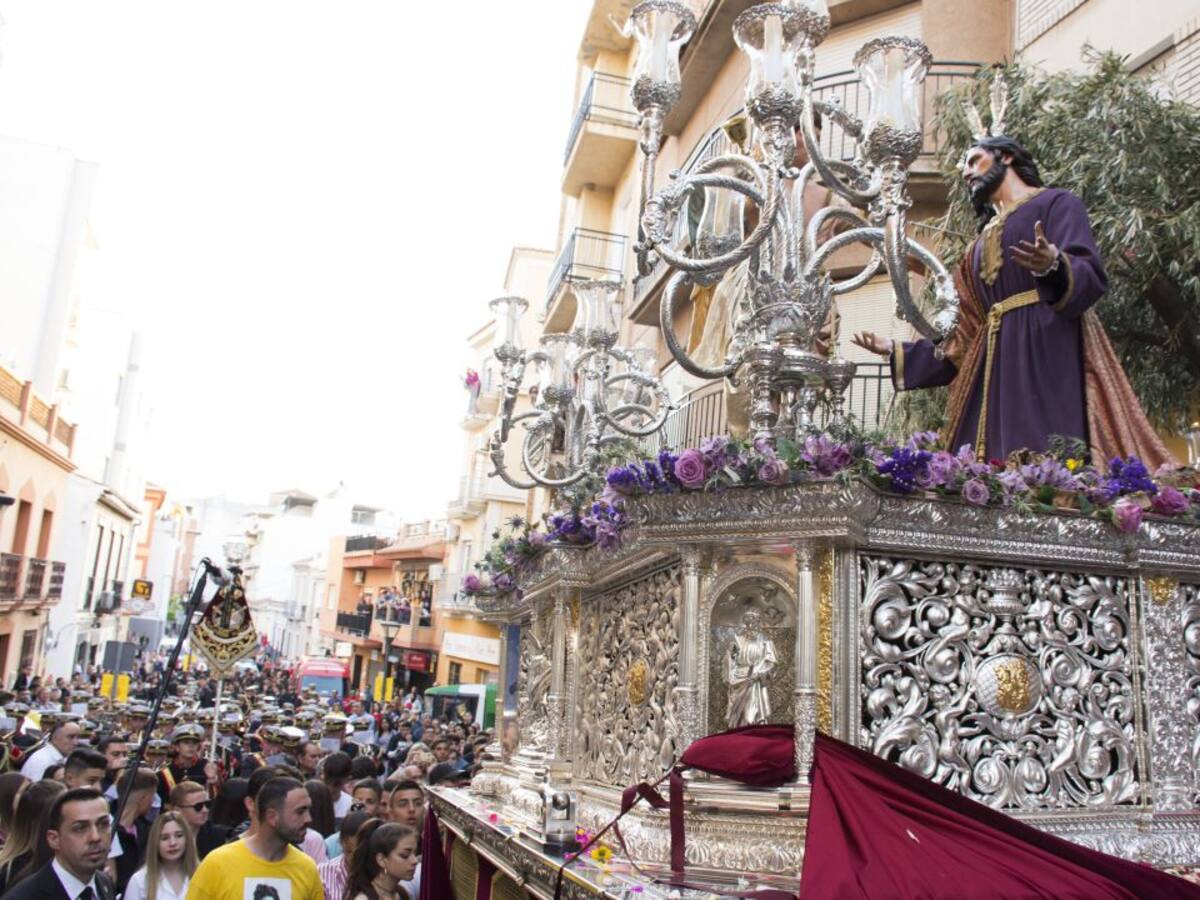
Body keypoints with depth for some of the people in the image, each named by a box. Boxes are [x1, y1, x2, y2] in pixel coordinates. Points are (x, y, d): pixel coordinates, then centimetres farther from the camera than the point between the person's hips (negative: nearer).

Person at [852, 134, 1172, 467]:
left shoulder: (1056, 203, 9)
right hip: (998, 368, 6)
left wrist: (1054, 267, -31)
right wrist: (895, 350, 18)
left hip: (1052, 350, -6)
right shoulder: (980, 249, 27)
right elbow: (965, 336, 22)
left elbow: (1091, 276, -9)